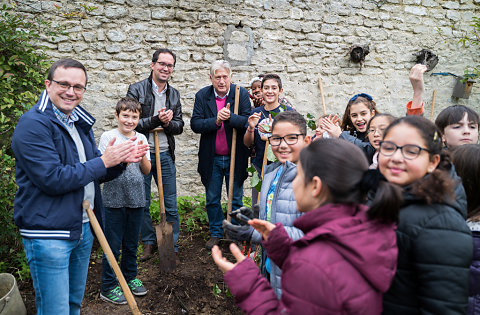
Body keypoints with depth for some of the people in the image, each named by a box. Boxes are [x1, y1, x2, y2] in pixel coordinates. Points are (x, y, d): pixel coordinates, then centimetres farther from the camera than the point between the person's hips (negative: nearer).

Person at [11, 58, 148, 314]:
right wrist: (103, 161, -19)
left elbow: (95, 174, 14)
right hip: (48, 234, -8)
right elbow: (52, 179, -24)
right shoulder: (34, 124, -15)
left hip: (83, 227, 8)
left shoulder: (80, 123, 11)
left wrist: (120, 161, -6)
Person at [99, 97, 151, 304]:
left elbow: (146, 170, 5)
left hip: (136, 198, 4)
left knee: (132, 243, 17)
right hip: (114, 199, -4)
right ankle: (108, 287, 19)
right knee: (113, 245, 5)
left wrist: (142, 156, -14)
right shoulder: (108, 137, -5)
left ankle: (130, 277, 35)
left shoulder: (141, 139, 6)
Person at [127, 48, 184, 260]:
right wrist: (156, 119, -20)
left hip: (165, 155, 3)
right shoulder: (136, 90, -4)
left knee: (171, 206, 6)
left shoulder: (174, 94, 11)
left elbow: (179, 126, 9)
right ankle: (149, 242, 29)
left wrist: (168, 123, -12)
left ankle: (172, 247, 19)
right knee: (142, 205, 10)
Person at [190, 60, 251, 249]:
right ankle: (216, 233, 32)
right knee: (212, 200, 13)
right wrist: (216, 121, -24)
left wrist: (230, 117, -29)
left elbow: (248, 122, -13)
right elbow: (195, 124, -10)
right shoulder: (202, 96, -1)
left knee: (236, 199, 10)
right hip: (211, 158, 2)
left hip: (235, 158, -1)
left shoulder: (241, 94, -4)